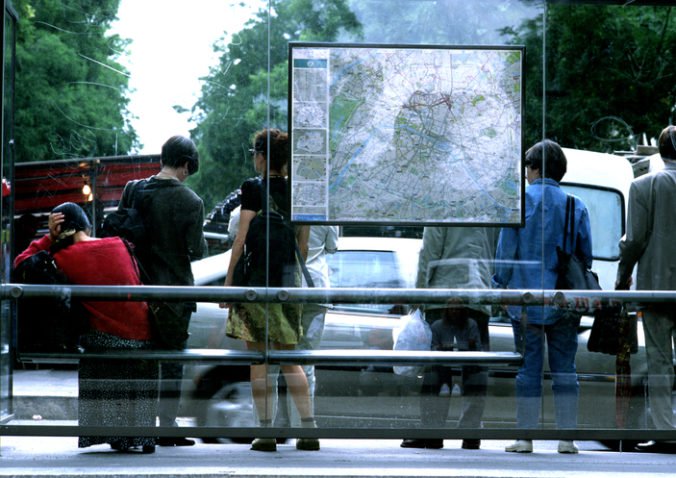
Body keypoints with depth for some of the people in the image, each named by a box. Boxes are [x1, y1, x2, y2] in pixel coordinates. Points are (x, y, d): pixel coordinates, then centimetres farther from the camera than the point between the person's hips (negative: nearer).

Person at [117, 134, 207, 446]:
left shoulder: (133, 191, 0)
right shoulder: (190, 202, -13)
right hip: (175, 288, -4)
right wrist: (201, 243, 11)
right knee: (172, 359, 3)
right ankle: (167, 427, 4)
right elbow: (197, 250, -10)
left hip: (138, 285, 4)